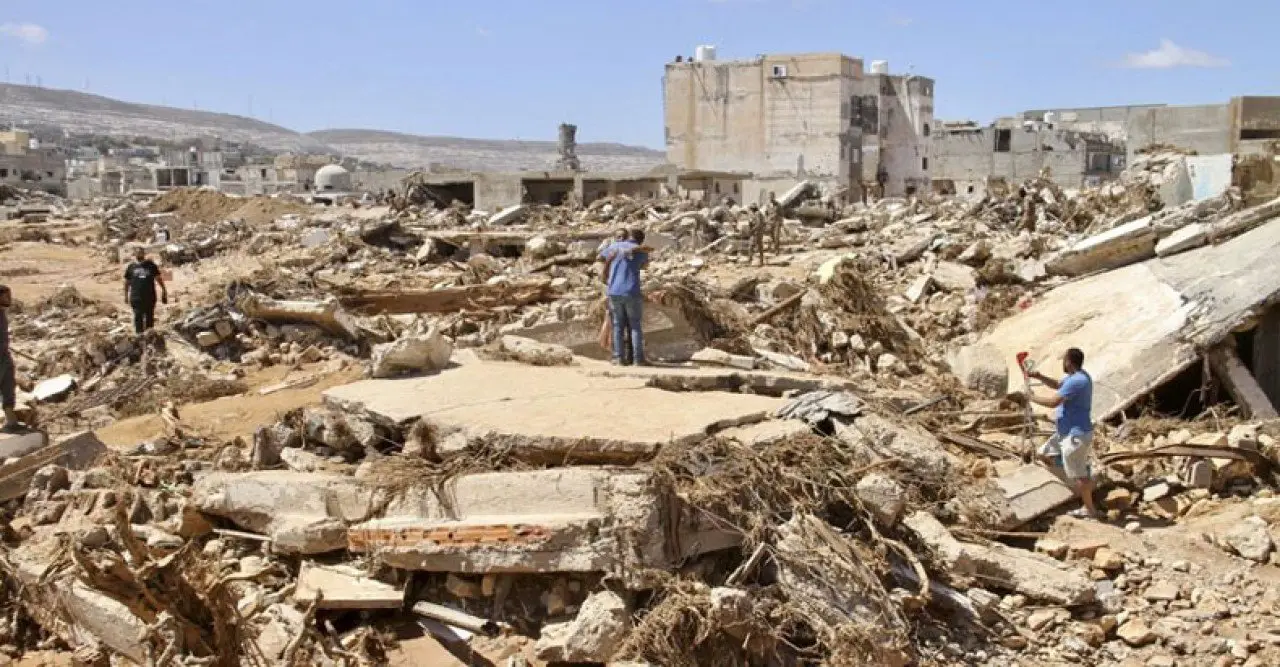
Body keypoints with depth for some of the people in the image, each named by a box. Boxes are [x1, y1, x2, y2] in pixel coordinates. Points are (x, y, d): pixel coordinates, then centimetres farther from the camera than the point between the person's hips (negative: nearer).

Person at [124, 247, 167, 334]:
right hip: (136, 298, -1)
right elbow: (127, 282, 13)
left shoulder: (151, 265, 6)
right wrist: (126, 295, 13)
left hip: (150, 297, 1)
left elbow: (158, 278, 9)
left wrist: (164, 290, 5)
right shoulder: (131, 267, 6)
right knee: (138, 317, -5)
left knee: (150, 318, 8)